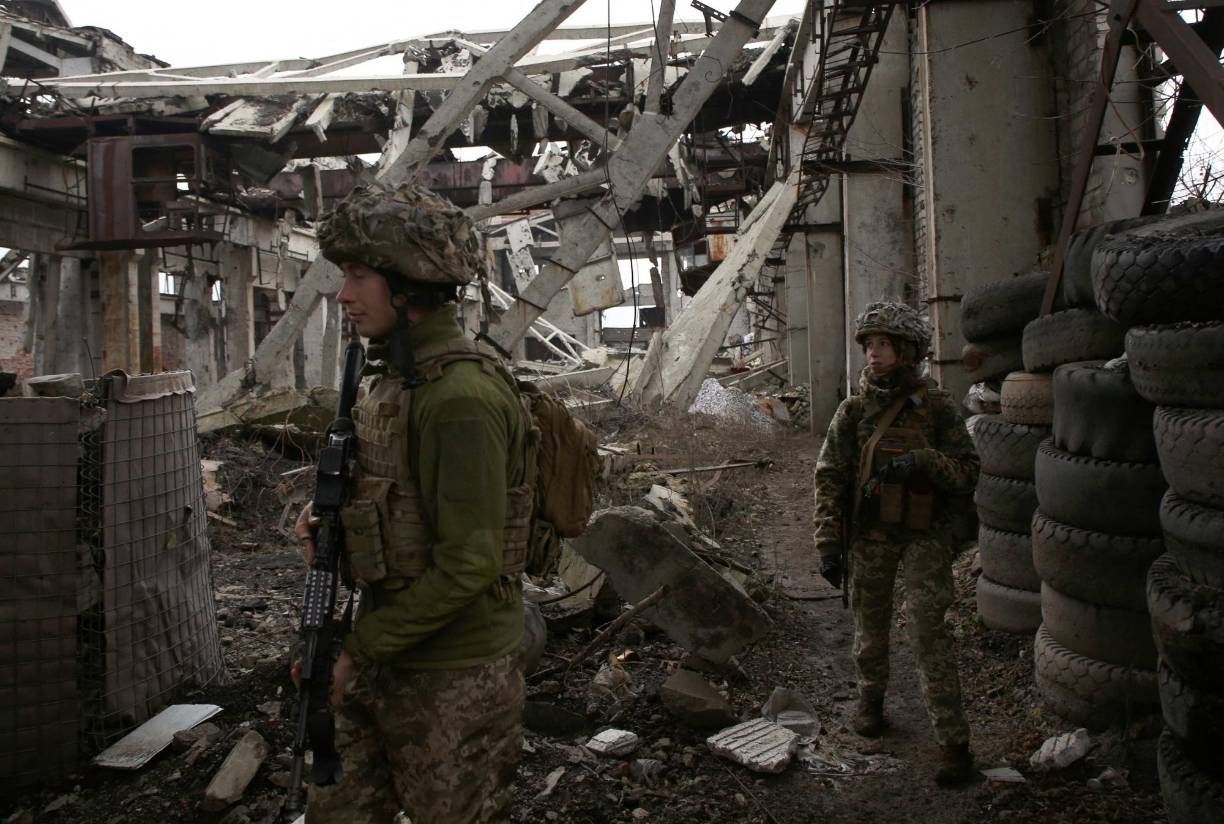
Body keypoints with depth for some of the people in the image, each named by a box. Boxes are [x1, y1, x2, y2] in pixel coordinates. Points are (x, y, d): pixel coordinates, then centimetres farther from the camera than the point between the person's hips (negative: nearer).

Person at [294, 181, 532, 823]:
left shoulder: (463, 394, -23)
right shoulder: (392, 377, 7)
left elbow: (469, 563, -24)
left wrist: (359, 650, -16)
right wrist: (332, 528, -2)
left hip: (455, 678, -8)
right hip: (390, 658, 9)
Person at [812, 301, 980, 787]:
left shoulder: (936, 407, -2)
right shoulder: (853, 412, 1)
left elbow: (968, 470, -2)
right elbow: (829, 479, -1)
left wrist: (923, 461, -22)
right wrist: (829, 545, -7)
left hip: (925, 533, -2)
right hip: (871, 533, 2)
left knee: (927, 628, -7)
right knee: (870, 623, 12)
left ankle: (954, 741, 0)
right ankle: (870, 696, 39)